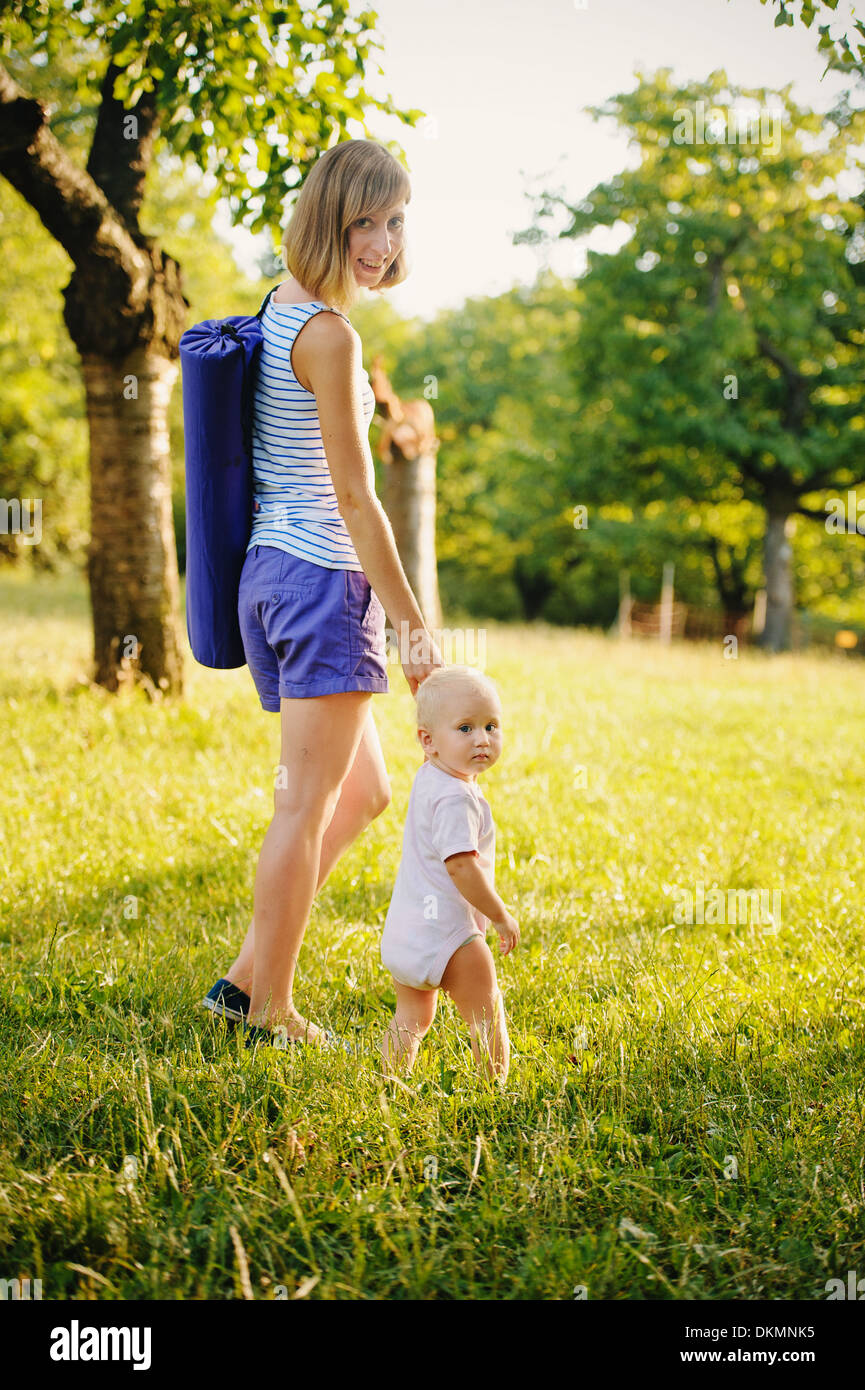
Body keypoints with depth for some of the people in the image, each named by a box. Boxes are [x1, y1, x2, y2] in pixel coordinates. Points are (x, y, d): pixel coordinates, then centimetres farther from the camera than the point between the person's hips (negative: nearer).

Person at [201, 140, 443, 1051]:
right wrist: (414, 628, -12)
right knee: (306, 803, 0)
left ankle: (251, 974, 17)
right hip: (324, 576, -10)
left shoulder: (282, 307, 13)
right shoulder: (328, 335, -15)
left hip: (271, 568, 10)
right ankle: (265, 1003, 10)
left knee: (364, 791, 17)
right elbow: (355, 500, -16)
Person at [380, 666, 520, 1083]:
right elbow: (460, 865, -25)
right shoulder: (455, 798, -22)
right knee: (486, 1015, 4)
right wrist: (501, 917, -15)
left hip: (404, 930, 9)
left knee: (413, 1017, 21)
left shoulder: (428, 778, 7)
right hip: (444, 928, -9)